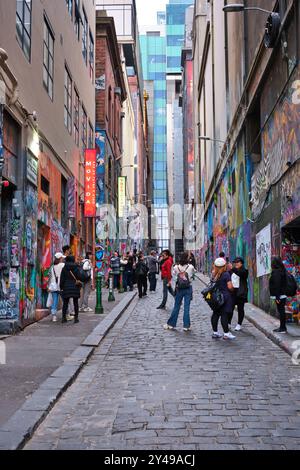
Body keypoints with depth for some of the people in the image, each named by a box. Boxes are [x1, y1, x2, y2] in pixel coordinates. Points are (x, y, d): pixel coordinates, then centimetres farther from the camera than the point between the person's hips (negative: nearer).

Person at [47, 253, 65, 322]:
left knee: (54, 301, 4)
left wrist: (49, 287, 14)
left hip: (54, 286, 4)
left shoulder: (52, 267, 8)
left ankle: (54, 316, 0)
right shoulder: (63, 265, -5)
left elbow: (50, 277, 10)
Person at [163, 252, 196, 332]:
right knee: (187, 307, 3)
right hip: (188, 288, -2)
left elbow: (174, 274, 3)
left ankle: (171, 324, 17)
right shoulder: (191, 267, -10)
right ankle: (186, 326, 6)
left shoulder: (176, 267, -7)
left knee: (176, 307, 11)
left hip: (179, 288, 2)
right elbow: (194, 272, 7)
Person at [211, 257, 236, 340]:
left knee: (215, 314, 10)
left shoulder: (214, 275, 6)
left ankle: (215, 332, 17)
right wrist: (232, 290, 5)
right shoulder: (226, 274, -12)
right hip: (225, 296, -6)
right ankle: (226, 333, 0)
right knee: (224, 314, -4)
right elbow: (230, 287, -15)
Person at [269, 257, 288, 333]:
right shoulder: (282, 271, 14)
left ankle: (283, 328, -1)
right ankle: (282, 327, 20)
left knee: (281, 311, -5)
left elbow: (277, 285, -21)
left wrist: (277, 297, -21)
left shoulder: (276, 272, -15)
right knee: (281, 311, 14)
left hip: (279, 296, -9)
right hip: (282, 295, 9)